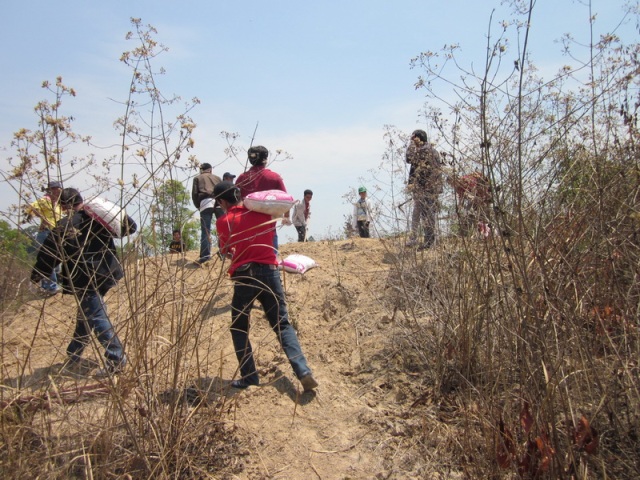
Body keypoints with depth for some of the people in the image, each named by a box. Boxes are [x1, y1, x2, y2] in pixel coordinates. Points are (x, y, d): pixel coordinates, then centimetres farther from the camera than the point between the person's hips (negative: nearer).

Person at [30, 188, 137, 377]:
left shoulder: (64, 227, -13)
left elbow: (48, 254, -6)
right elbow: (130, 227, 6)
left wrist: (36, 275, 9)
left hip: (86, 281, -7)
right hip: (106, 274, 7)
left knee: (96, 319, -3)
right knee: (85, 315, 20)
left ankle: (116, 359, -5)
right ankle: (74, 355, 34)